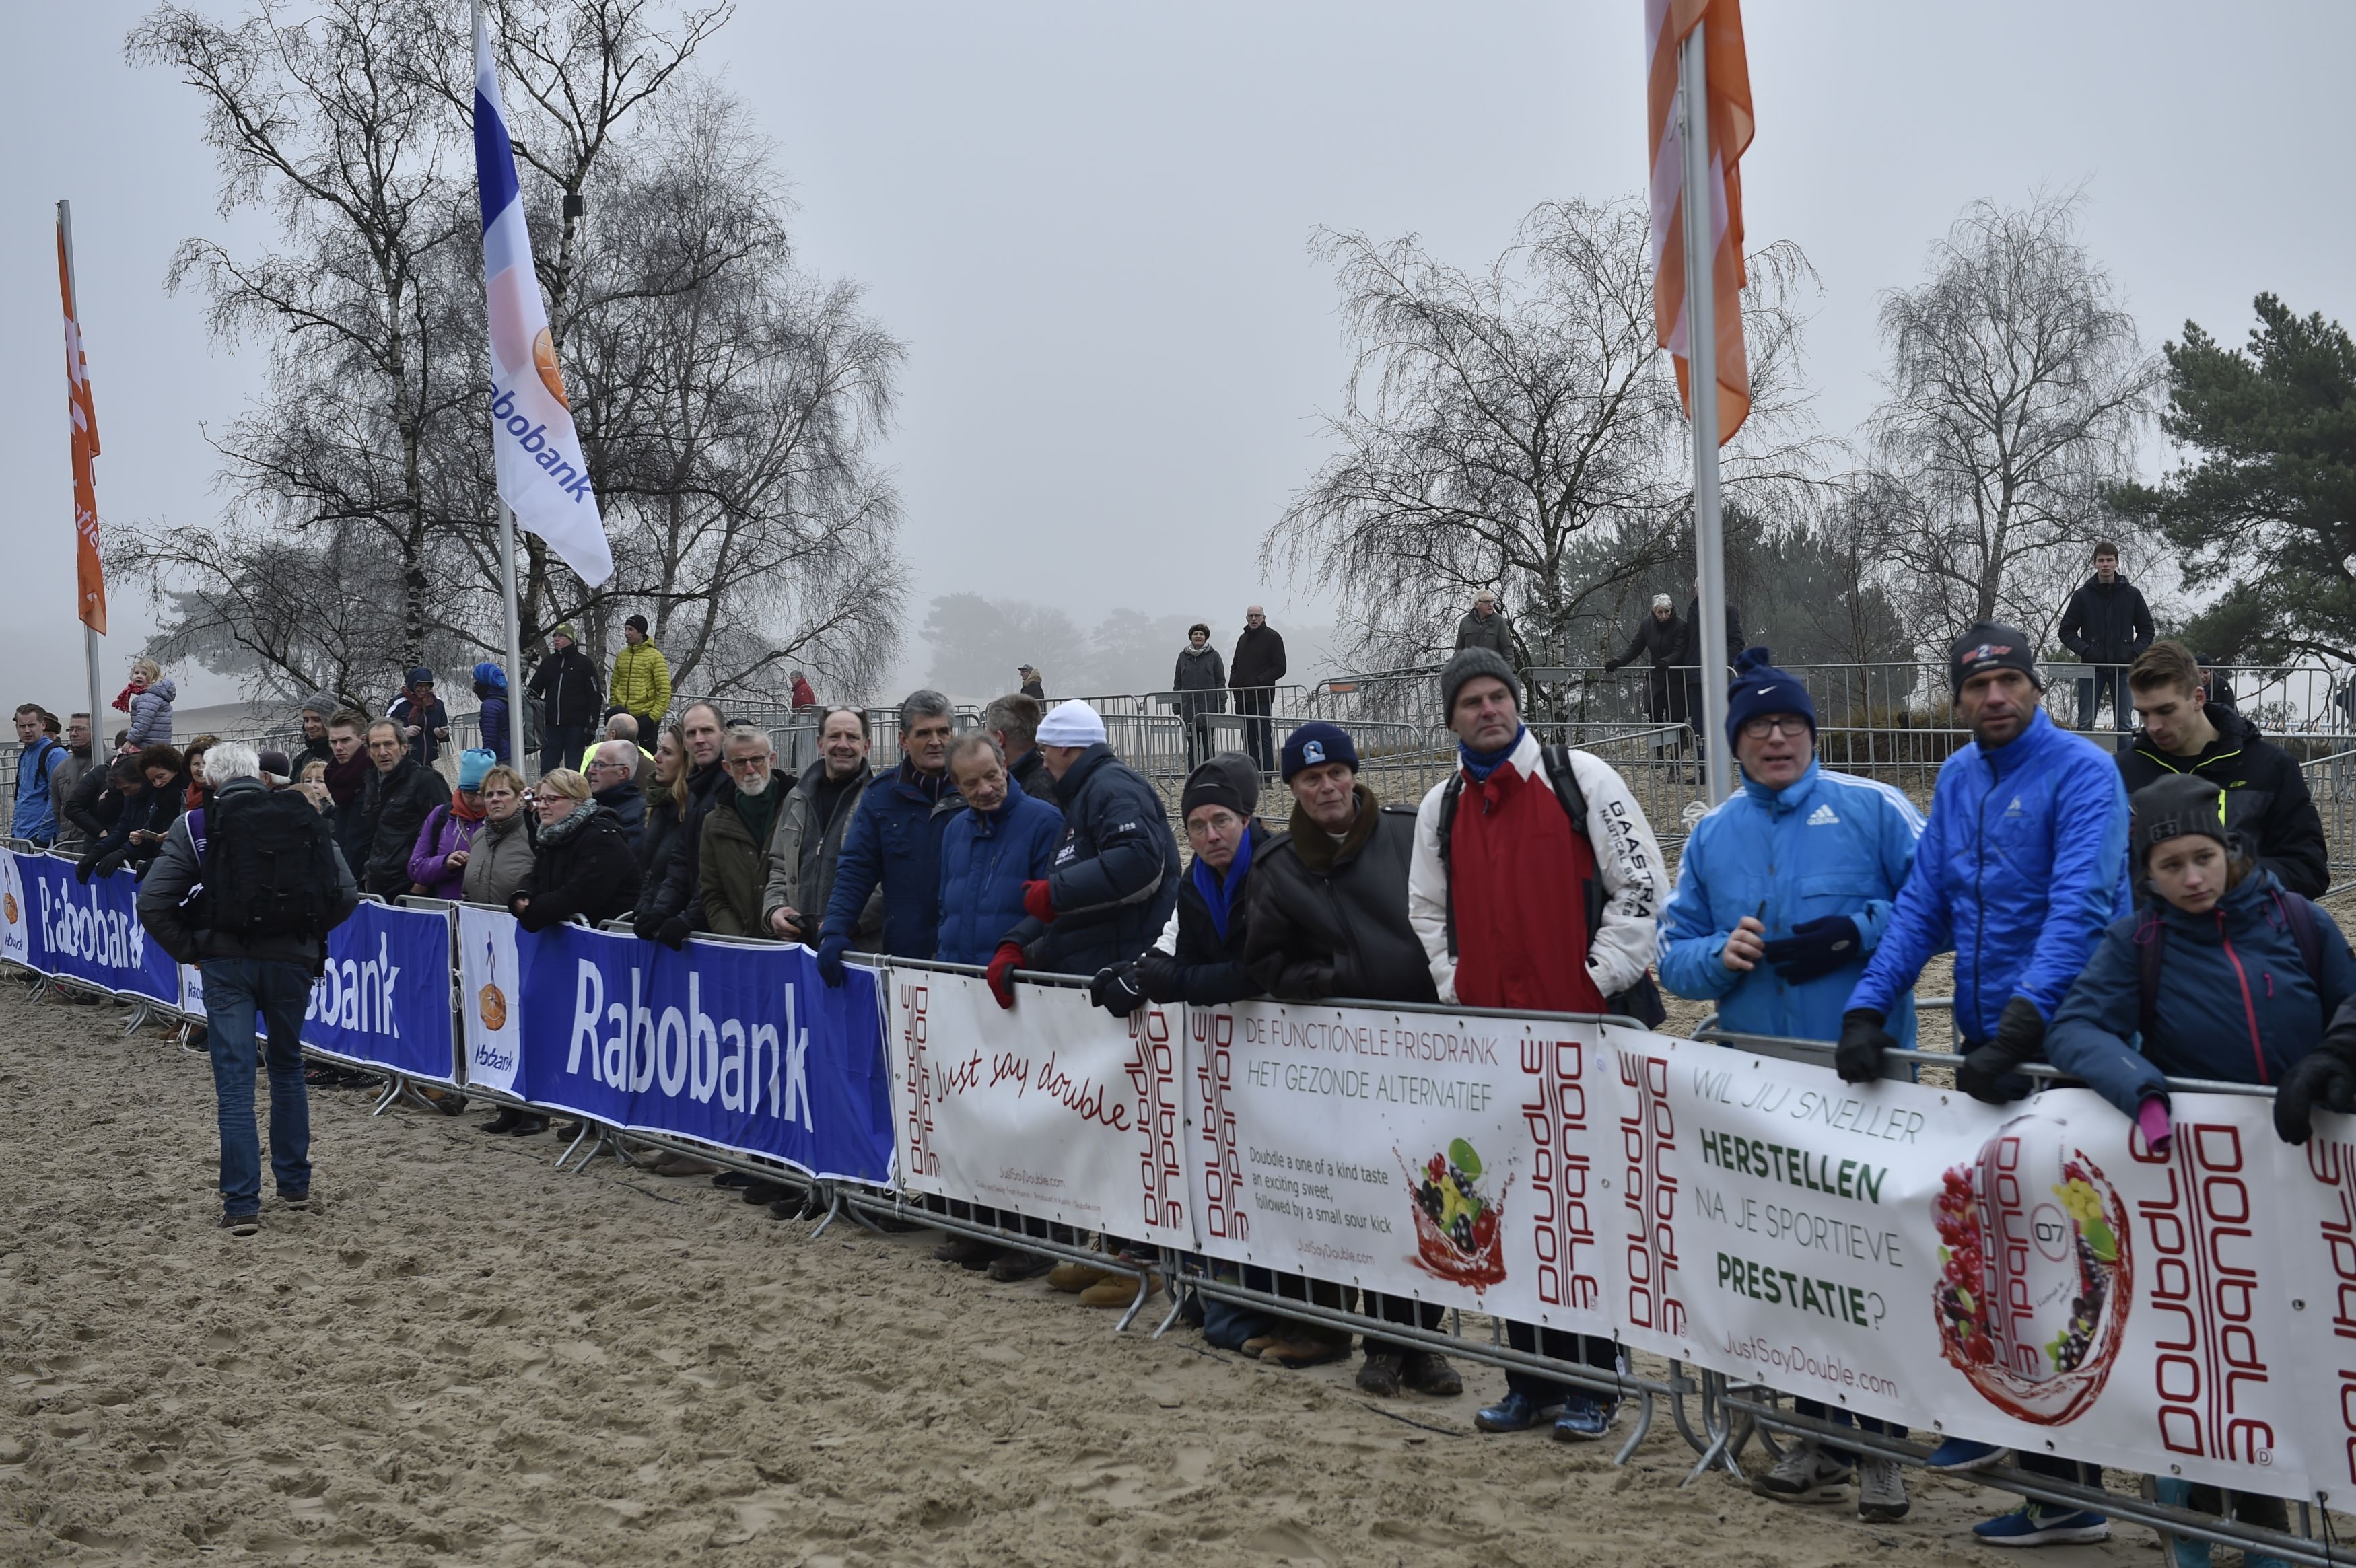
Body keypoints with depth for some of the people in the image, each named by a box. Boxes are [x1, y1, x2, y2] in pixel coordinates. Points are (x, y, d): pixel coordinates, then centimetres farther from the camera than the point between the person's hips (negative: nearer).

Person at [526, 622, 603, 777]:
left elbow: (594, 696, -1)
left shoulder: (583, 663, 1)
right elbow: (534, 690, 15)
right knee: (547, 766, 2)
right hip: (552, 725, 4)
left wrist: (592, 724, -8)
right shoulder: (548, 662, 13)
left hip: (576, 725, -4)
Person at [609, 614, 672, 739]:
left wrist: (654, 716, -14)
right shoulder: (621, 656, 11)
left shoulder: (655, 657, -6)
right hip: (623, 717, 5)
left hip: (645, 718, -5)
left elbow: (665, 691, -9)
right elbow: (614, 686, 17)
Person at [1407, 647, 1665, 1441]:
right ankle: (1531, 1379, 18)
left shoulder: (1581, 780, -3)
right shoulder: (1441, 807, 13)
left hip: (1586, 1031, -5)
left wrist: (1602, 979, -8)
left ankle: (1593, 1382, 7)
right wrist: (1455, 988, 10)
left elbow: (1641, 885, -5)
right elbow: (1428, 912, 23)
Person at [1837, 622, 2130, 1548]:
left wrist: (2023, 1020, -32)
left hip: (2064, 1044, -7)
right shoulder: (1957, 780, 12)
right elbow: (1924, 904, 9)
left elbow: (2081, 905, -23)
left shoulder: (2081, 772, -11)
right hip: (1987, 1042, 7)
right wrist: (1868, 1008, -3)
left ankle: (2065, 1487, 3)